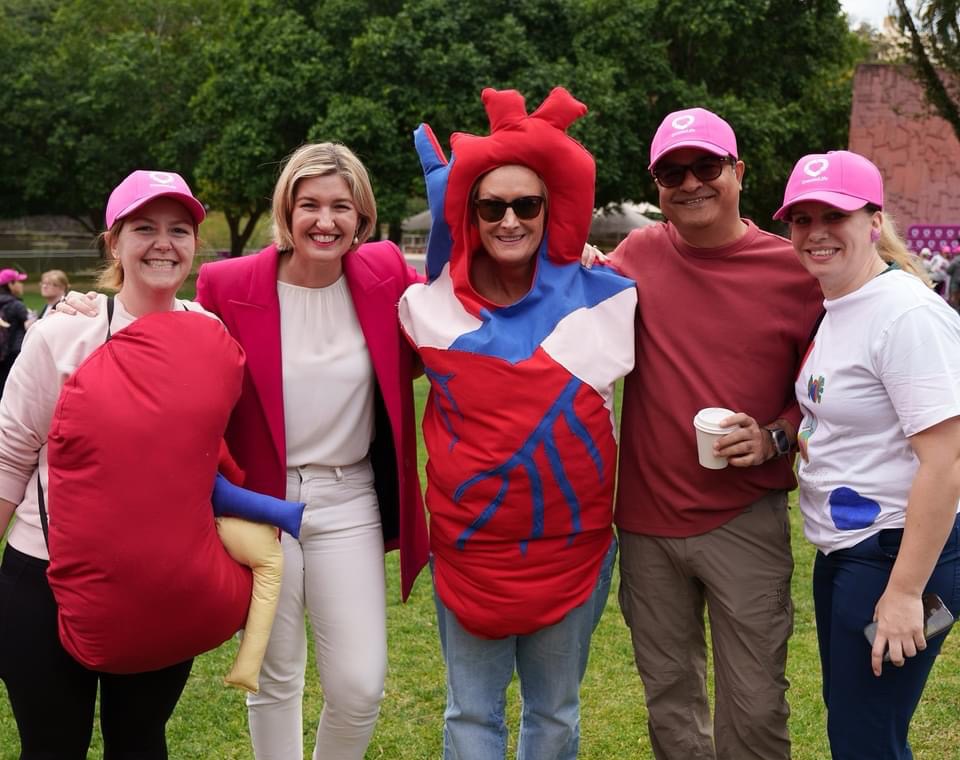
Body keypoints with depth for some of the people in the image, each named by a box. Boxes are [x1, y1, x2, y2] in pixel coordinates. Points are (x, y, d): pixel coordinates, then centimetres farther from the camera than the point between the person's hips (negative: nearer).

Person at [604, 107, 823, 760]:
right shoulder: (637, 254, 2)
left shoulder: (797, 270, -5)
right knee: (669, 694, 17)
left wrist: (776, 437, -13)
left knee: (755, 705, 3)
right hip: (646, 517, 3)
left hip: (746, 518, -2)